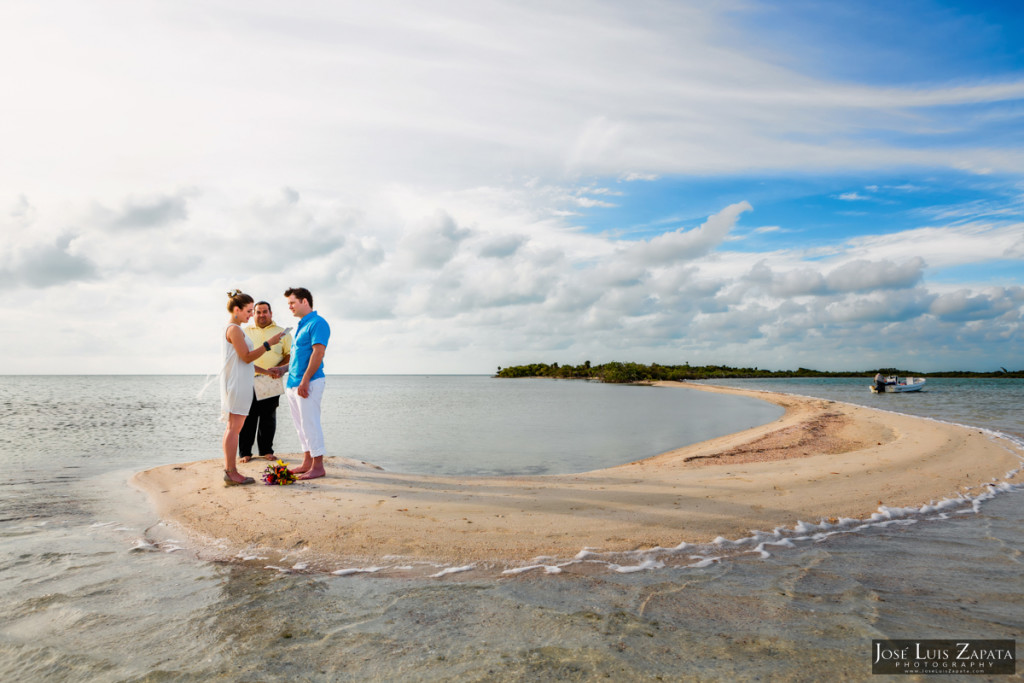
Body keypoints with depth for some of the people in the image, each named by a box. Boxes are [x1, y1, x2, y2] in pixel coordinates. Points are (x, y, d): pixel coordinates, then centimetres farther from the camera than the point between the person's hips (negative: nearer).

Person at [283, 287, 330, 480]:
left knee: (310, 423, -6)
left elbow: (318, 353, -19)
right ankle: (307, 462, 20)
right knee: (301, 424, 12)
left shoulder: (317, 323, -11)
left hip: (309, 383, -9)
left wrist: (305, 380, -23)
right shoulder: (300, 325, 19)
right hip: (293, 383, 10)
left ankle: (318, 466, 1)